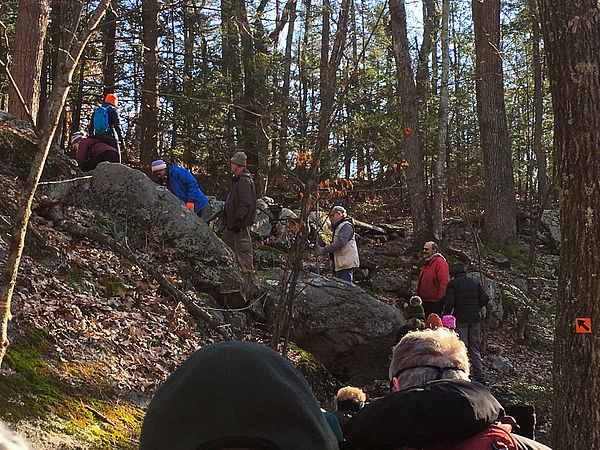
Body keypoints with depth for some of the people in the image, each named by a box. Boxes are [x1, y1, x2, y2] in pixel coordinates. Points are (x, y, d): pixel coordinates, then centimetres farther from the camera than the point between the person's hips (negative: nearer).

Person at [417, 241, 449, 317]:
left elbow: (443, 282, -21)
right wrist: (418, 293, 19)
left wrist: (439, 297, -22)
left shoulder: (440, 262, -15)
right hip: (425, 301, 9)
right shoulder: (426, 262, 15)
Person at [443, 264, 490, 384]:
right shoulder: (475, 282, 10)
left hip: (460, 319, -4)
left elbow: (449, 303, -11)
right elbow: (485, 299, 7)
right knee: (475, 348, 10)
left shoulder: (452, 283, -3)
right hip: (475, 319, 4)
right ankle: (480, 376, 5)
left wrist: (446, 315, 3)